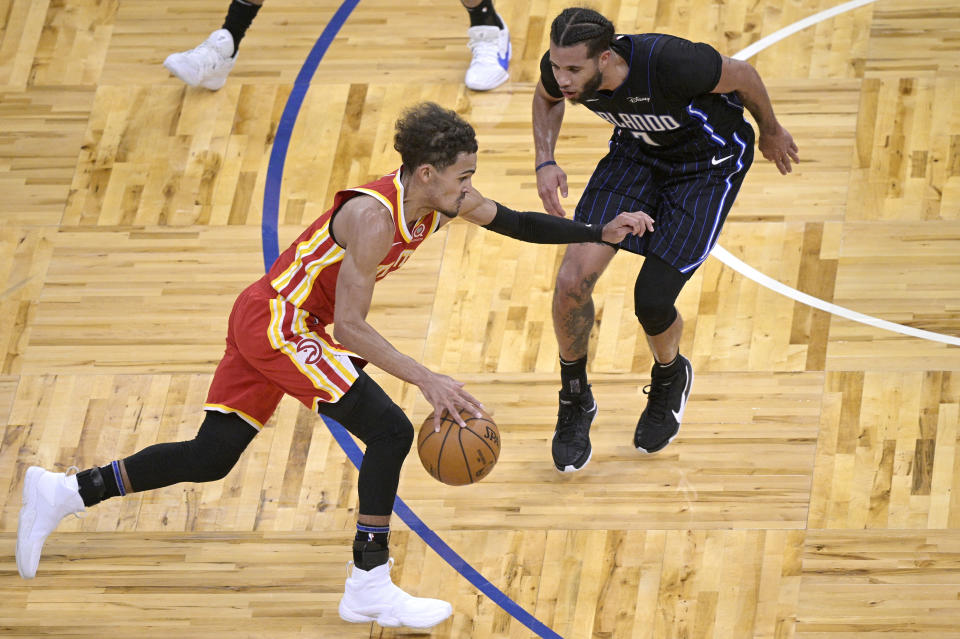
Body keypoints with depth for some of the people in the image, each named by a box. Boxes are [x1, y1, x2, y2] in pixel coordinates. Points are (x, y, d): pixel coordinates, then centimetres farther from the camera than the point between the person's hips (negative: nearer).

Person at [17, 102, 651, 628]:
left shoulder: (442, 197, -2)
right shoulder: (374, 216, -27)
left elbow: (514, 223, 14)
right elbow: (349, 326, -27)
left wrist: (601, 233, 7)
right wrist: (427, 380, -31)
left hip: (264, 320, 9)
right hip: (279, 322, -9)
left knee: (212, 457, 13)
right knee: (389, 431, -13)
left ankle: (63, 492, 18)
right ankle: (370, 587, -5)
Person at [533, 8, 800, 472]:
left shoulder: (667, 64, -41)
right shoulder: (560, 70, -25)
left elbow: (741, 75, -19)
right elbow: (546, 98, 4)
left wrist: (771, 132, -1)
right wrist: (545, 162, -12)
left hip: (709, 161, -5)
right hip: (637, 150, 5)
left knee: (651, 300, -12)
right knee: (574, 278, -12)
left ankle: (670, 378, 25)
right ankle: (575, 402, 14)